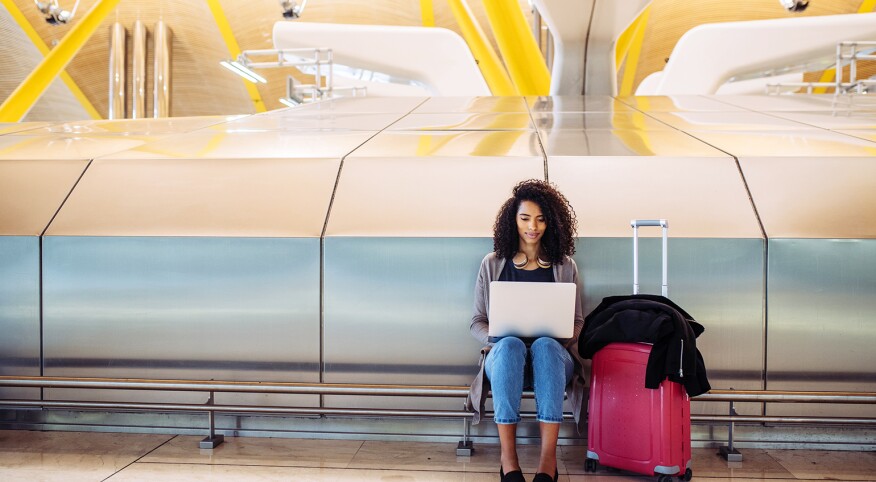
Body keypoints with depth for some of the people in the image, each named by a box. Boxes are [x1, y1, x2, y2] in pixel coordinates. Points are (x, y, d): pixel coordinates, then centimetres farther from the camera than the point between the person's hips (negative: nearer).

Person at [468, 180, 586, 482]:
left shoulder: (564, 266, 14)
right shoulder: (492, 264, 12)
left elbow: (577, 322, 13)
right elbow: (477, 322, 10)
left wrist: (562, 337, -11)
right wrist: (494, 338, -13)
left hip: (553, 356, 1)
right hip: (504, 356, 0)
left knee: (545, 345, -37)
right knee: (510, 344, -37)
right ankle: (508, 458, -38)